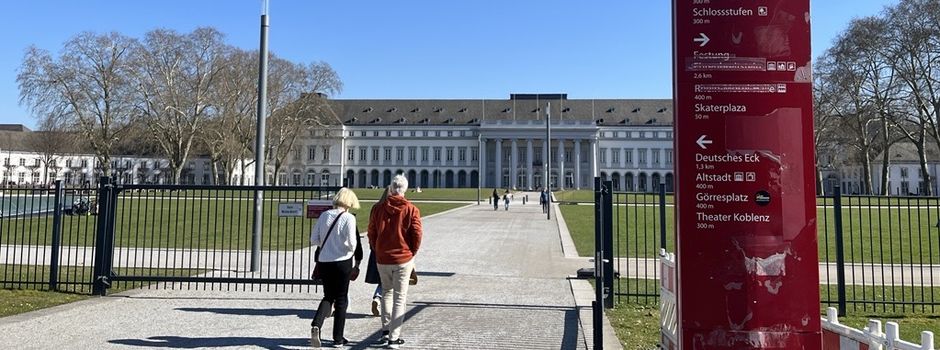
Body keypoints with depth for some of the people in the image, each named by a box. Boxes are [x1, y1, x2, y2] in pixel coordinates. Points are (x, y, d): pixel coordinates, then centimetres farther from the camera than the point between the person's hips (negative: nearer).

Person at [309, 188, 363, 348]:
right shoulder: (349, 218, -11)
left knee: (328, 296, 17)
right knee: (341, 299, 10)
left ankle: (316, 325, -8)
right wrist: (352, 252, 5)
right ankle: (338, 338, 16)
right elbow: (352, 243, -16)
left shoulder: (324, 215, 2)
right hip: (342, 262, -4)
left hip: (324, 261, 4)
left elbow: (314, 240, 4)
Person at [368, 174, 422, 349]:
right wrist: (412, 254, 7)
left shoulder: (379, 208, 0)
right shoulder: (411, 210, -8)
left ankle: (386, 330, 21)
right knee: (400, 298, 4)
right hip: (403, 259, -3)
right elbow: (417, 235, -9)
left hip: (382, 259, 3)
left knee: (386, 292, 23)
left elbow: (371, 234, 5)